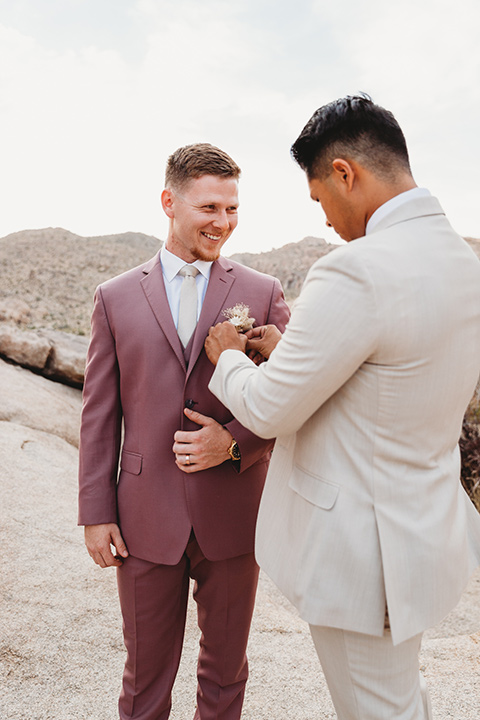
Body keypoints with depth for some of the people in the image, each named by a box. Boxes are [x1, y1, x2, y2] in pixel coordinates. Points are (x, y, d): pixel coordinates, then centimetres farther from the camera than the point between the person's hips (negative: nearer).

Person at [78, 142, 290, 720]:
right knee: (145, 673, 17)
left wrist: (234, 441, -17)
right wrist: (96, 513, 0)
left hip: (234, 516, 0)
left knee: (225, 665, 20)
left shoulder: (263, 294, 0)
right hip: (147, 520, 0)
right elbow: (99, 414, 2)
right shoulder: (116, 298, 2)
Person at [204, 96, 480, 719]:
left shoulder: (357, 271, -28)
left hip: (364, 550, -9)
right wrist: (290, 350, 11)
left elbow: (269, 411, -21)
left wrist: (228, 358, 0)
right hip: (425, 528, 9)